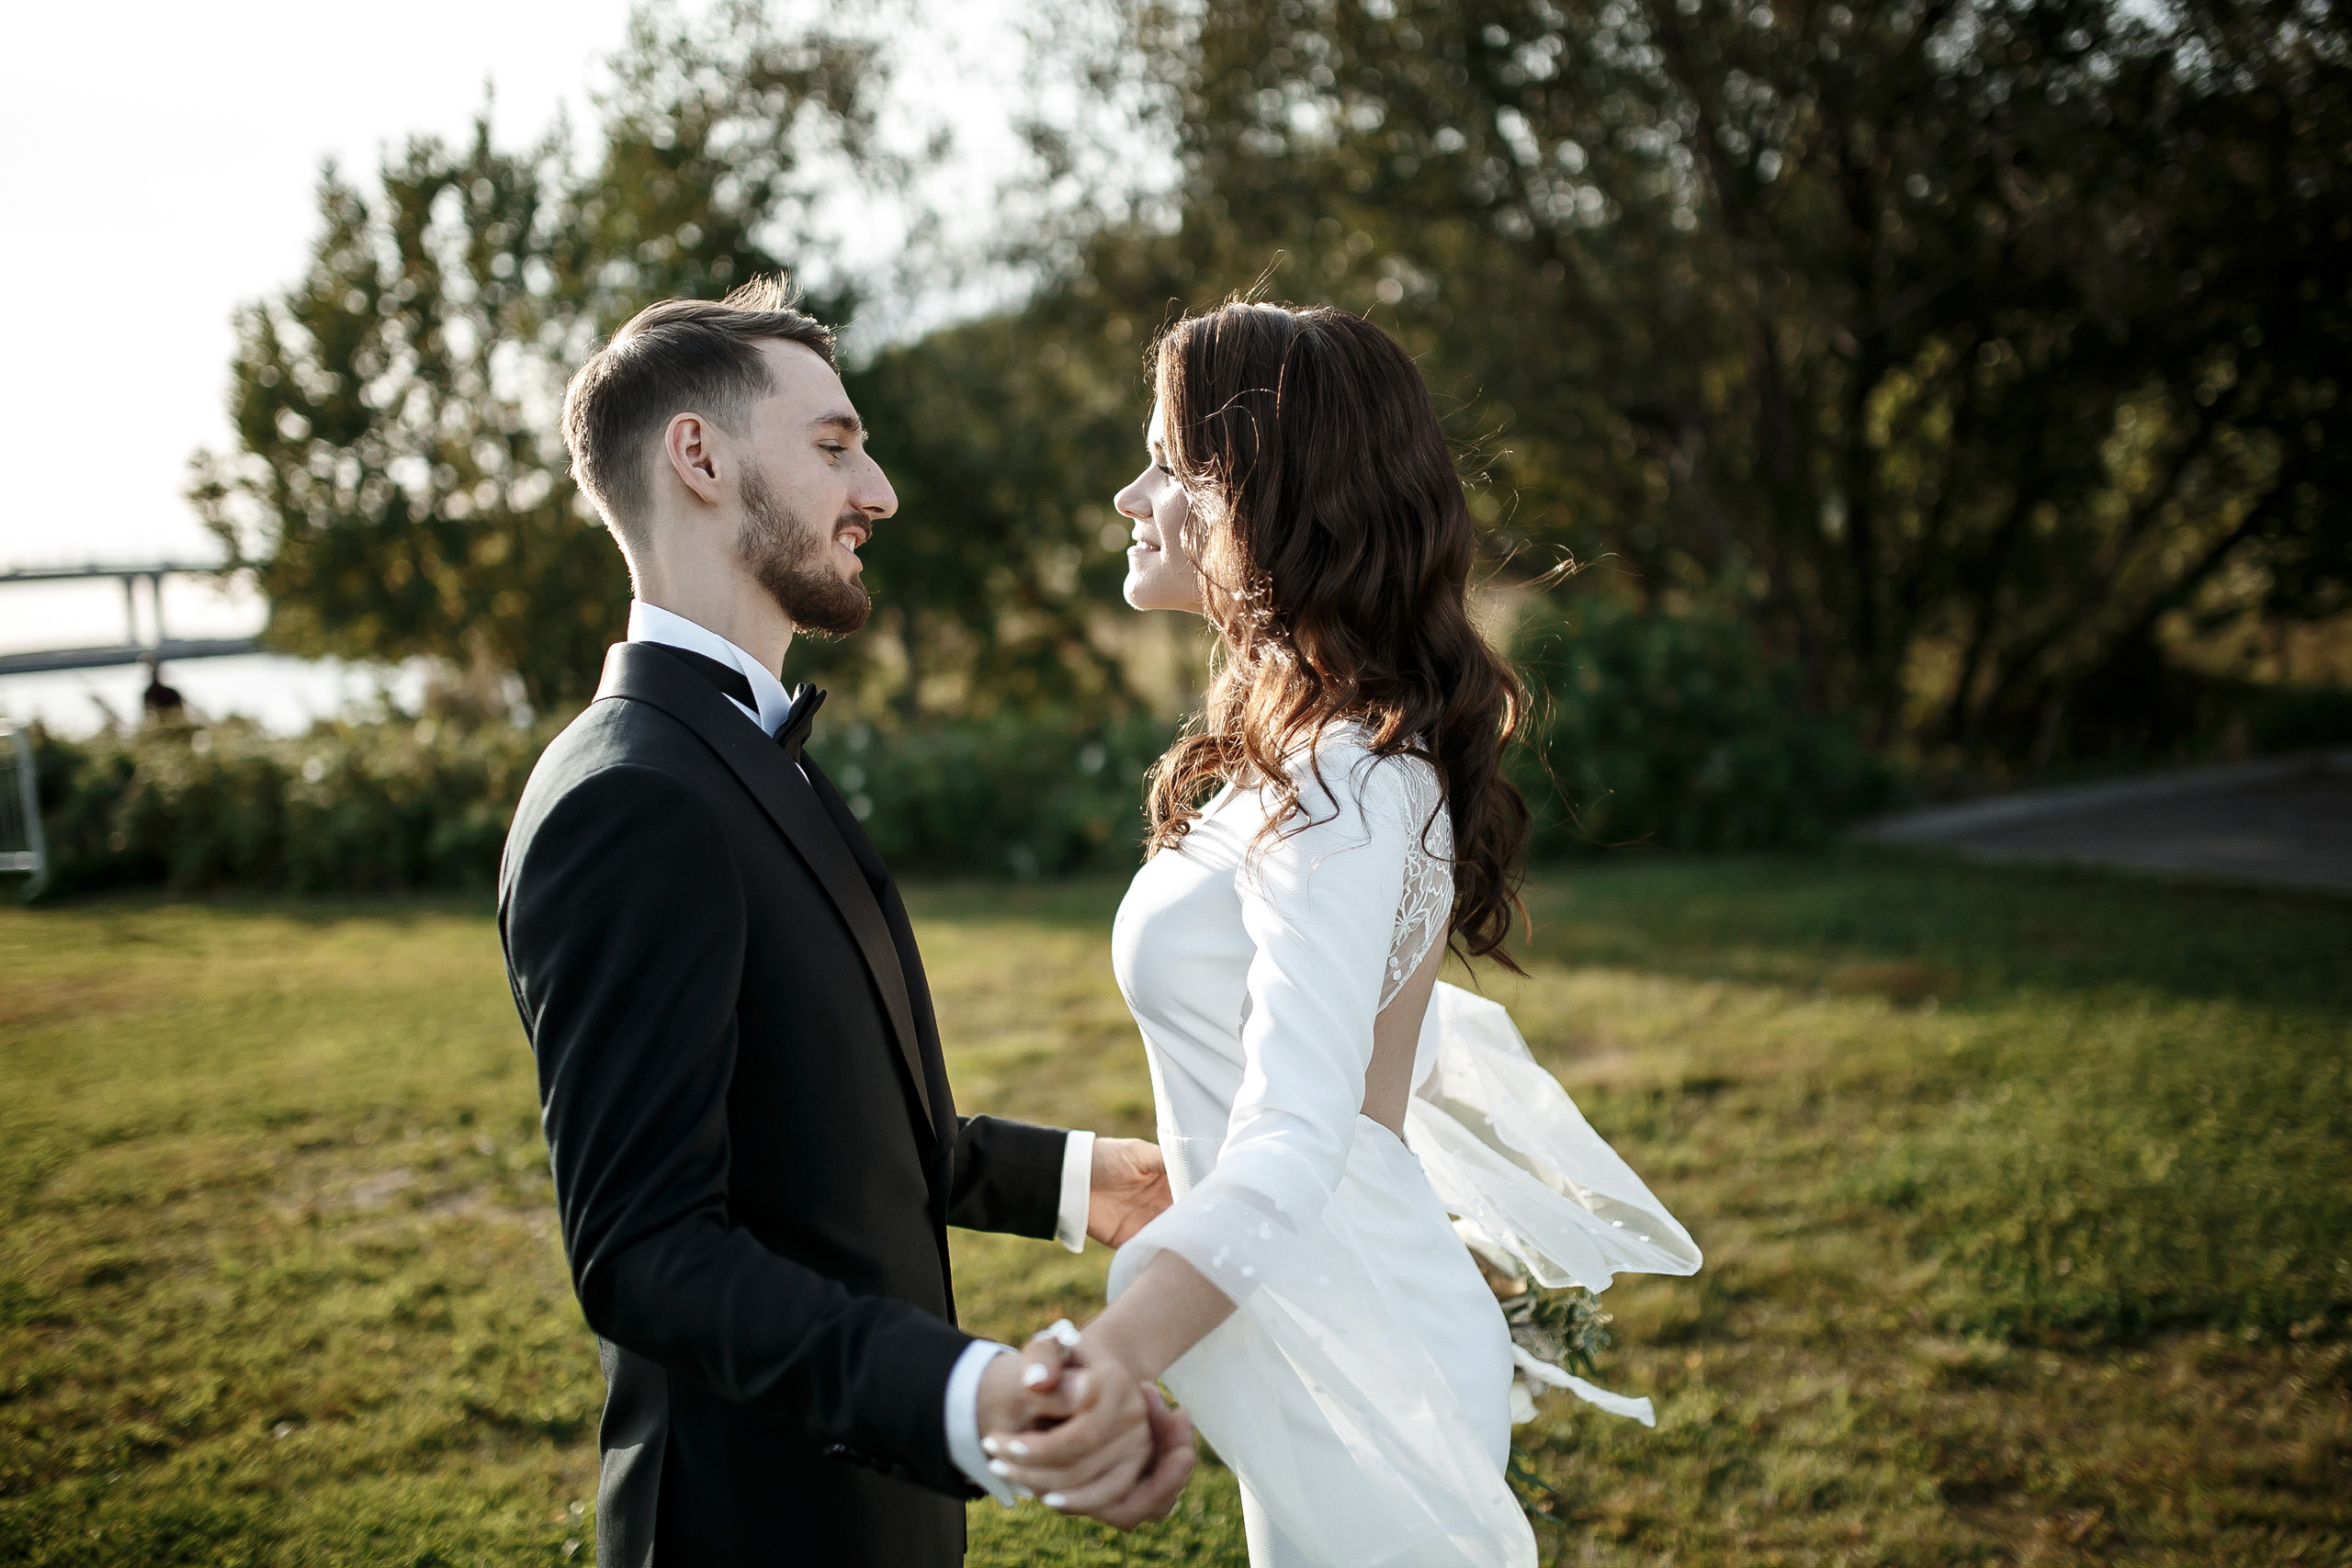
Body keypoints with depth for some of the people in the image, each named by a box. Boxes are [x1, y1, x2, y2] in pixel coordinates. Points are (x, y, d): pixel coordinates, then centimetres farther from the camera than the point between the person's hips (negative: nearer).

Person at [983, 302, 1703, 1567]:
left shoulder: (1343, 788, -23)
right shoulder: (1317, 750, 7)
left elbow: (1290, 1146, -33)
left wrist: (1103, 1364, -48)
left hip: (1351, 1364, -9)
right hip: (1324, 1356, 9)